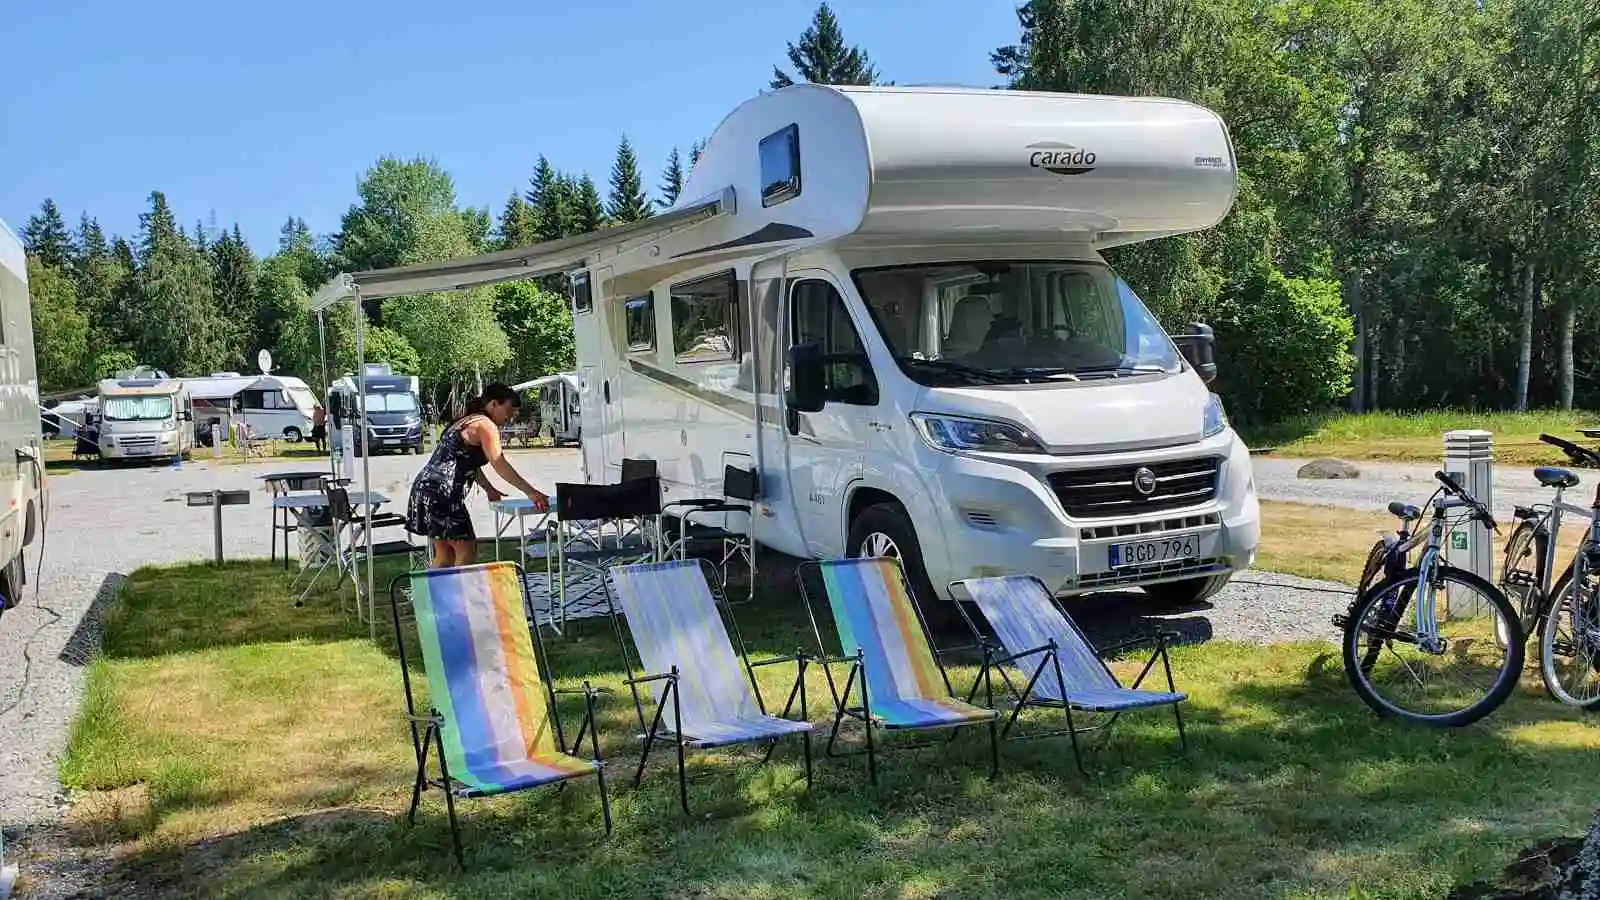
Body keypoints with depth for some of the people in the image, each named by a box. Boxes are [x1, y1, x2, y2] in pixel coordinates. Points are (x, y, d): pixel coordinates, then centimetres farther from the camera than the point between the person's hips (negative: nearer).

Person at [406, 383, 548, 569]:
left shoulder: (466, 421, 22)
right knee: (467, 551, -5)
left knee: (444, 554, 15)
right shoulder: (485, 425, -9)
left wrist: (489, 489, 16)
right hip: (442, 492, -10)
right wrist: (531, 492, -25)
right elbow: (499, 463, -20)